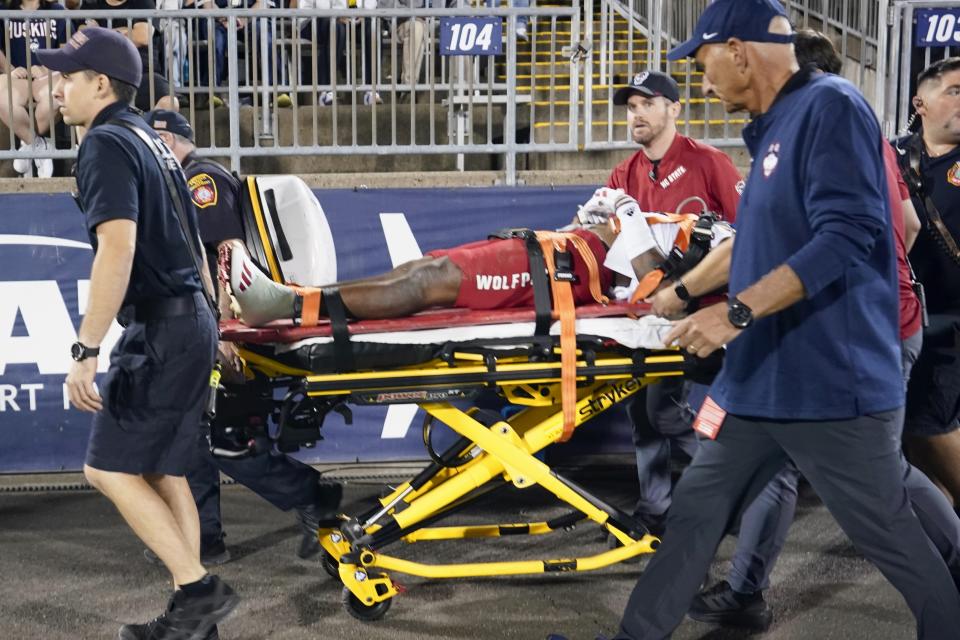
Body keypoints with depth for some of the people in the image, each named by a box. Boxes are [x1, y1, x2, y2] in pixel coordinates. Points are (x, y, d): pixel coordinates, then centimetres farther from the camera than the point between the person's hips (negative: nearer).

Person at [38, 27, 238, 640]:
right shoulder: (151, 140, 17)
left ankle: (198, 588, -2)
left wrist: (86, 350, -23)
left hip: (160, 330, -9)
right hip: (192, 321, 9)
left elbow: (118, 247, -23)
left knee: (109, 467, -4)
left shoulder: (107, 143, -12)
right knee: (162, 470, 12)